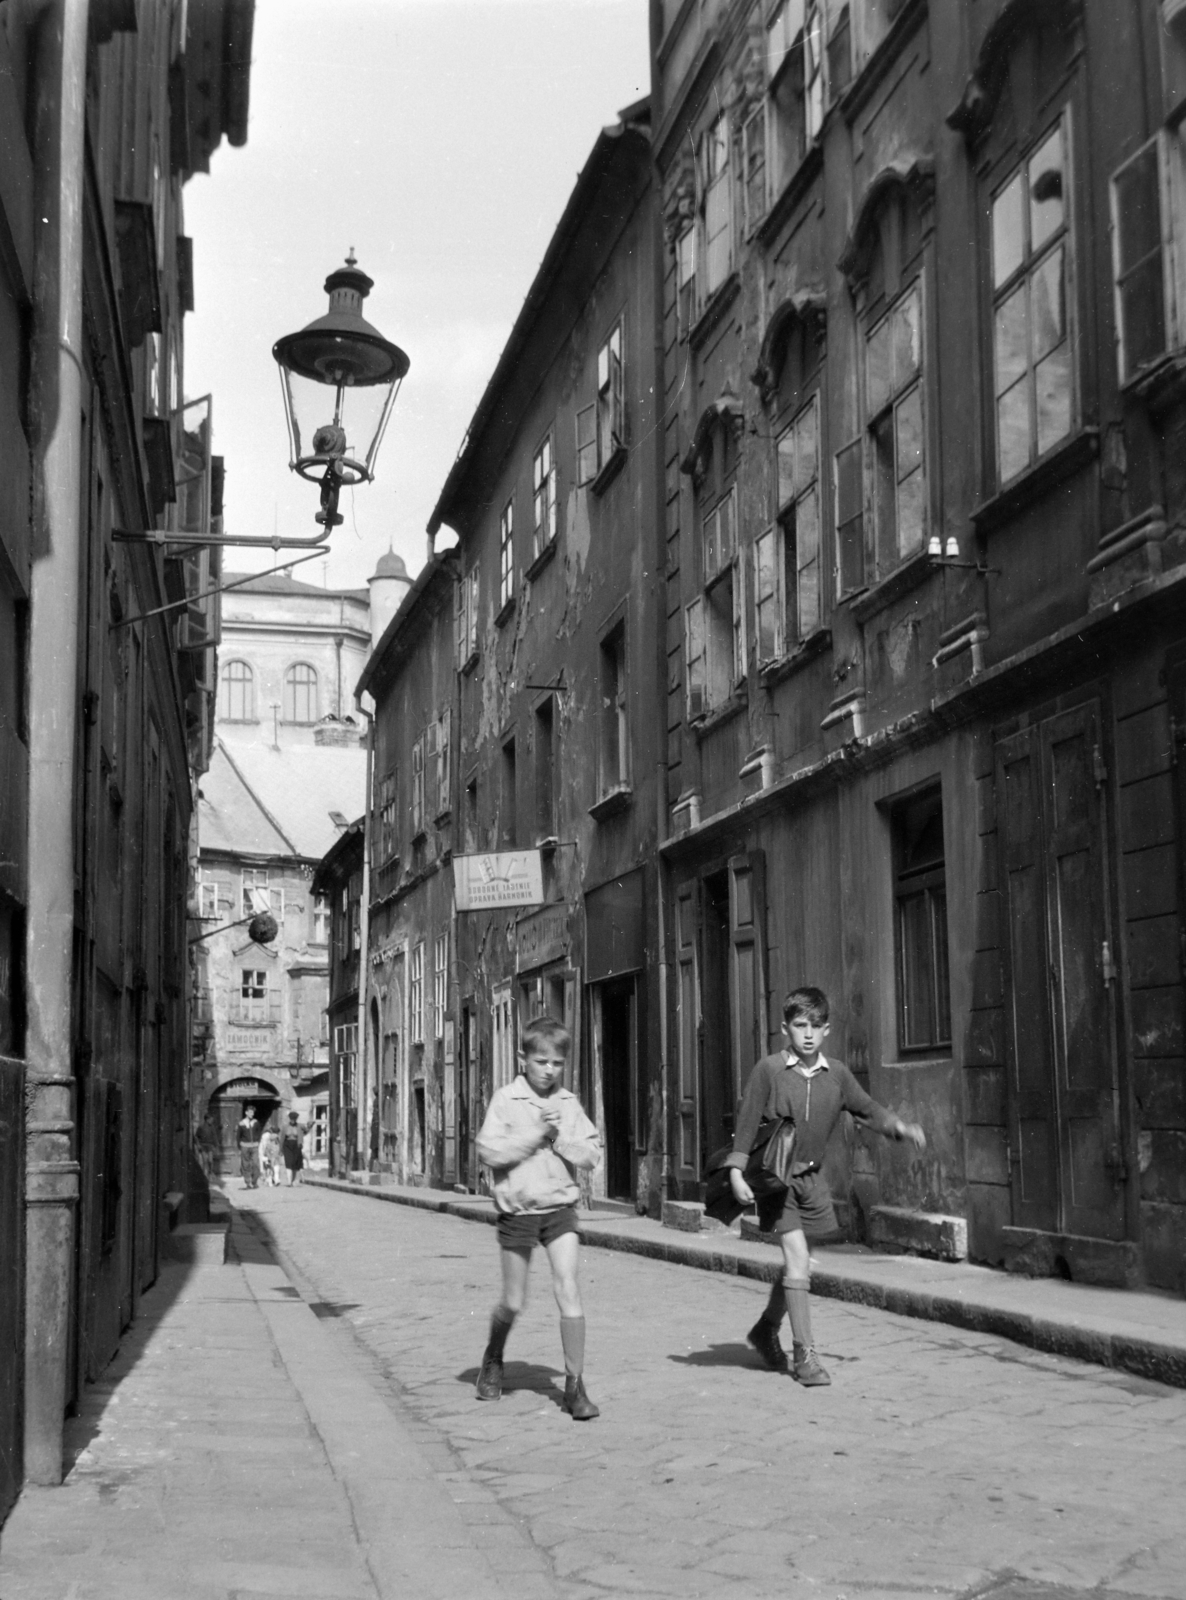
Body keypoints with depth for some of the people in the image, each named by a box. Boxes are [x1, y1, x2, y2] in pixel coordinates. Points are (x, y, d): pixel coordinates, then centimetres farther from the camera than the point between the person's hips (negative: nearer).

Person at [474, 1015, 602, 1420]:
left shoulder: (569, 1104, 4)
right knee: (514, 1302, 9)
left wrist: (560, 1139, -14)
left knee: (568, 1289, -12)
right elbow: (488, 1151, -14)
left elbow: (592, 1155, 2)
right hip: (517, 1209, -1)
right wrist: (534, 1134, -18)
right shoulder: (506, 1099, -5)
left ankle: (575, 1383, -5)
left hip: (560, 1207, 1)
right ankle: (493, 1360, 39)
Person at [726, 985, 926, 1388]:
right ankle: (804, 1354, -6)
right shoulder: (768, 1070, -12)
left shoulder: (836, 1073, 0)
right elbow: (748, 1121, -9)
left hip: (811, 1175, 5)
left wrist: (901, 1127, -9)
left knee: (797, 1264, 16)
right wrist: (736, 1171, -14)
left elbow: (867, 1109, 8)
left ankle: (766, 1330, 39)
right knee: (797, 1259, -13)